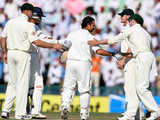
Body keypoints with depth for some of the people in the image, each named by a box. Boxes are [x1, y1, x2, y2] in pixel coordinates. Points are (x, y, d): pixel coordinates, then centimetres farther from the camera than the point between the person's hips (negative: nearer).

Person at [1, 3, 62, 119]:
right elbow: (36, 42, -19)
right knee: (23, 83, -1)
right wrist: (53, 46, -15)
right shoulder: (29, 25, -12)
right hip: (23, 54, -7)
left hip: (11, 53, 7)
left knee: (12, 82, 15)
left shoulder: (10, 22, 8)